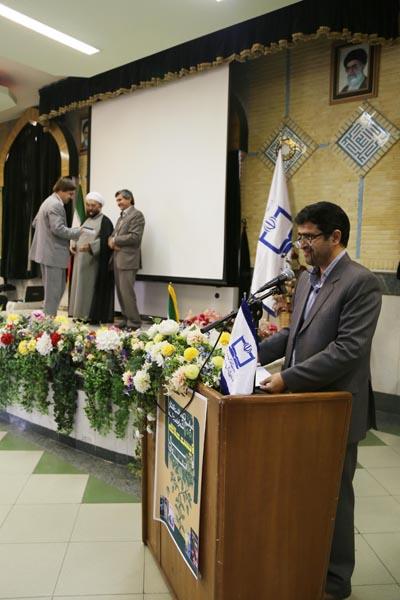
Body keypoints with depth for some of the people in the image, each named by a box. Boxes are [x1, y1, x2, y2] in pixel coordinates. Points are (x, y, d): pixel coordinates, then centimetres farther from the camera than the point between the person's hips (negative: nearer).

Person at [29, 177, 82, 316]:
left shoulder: (49, 201, 17)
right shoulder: (56, 205, -16)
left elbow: (35, 223, 23)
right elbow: (58, 229, -24)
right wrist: (78, 231, -17)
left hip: (47, 251, 11)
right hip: (52, 253, -11)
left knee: (57, 289, 16)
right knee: (54, 291, -3)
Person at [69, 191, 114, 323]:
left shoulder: (105, 221, -8)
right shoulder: (86, 221, 18)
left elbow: (105, 240, -21)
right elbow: (79, 236, 21)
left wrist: (90, 246, -34)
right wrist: (73, 244, 0)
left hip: (95, 264, -8)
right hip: (81, 262, 8)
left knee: (92, 289, -6)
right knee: (81, 288, 9)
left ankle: (94, 317, -1)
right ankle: (81, 314, 16)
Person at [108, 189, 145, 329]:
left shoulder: (137, 215, -6)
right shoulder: (121, 216, 22)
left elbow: (135, 237, -17)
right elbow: (114, 234, 18)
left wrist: (115, 240, -10)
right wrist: (111, 240, -5)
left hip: (127, 260, -9)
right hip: (117, 259, 9)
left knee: (127, 292, -9)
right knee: (120, 292, 10)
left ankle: (134, 323, -3)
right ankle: (126, 318, 19)